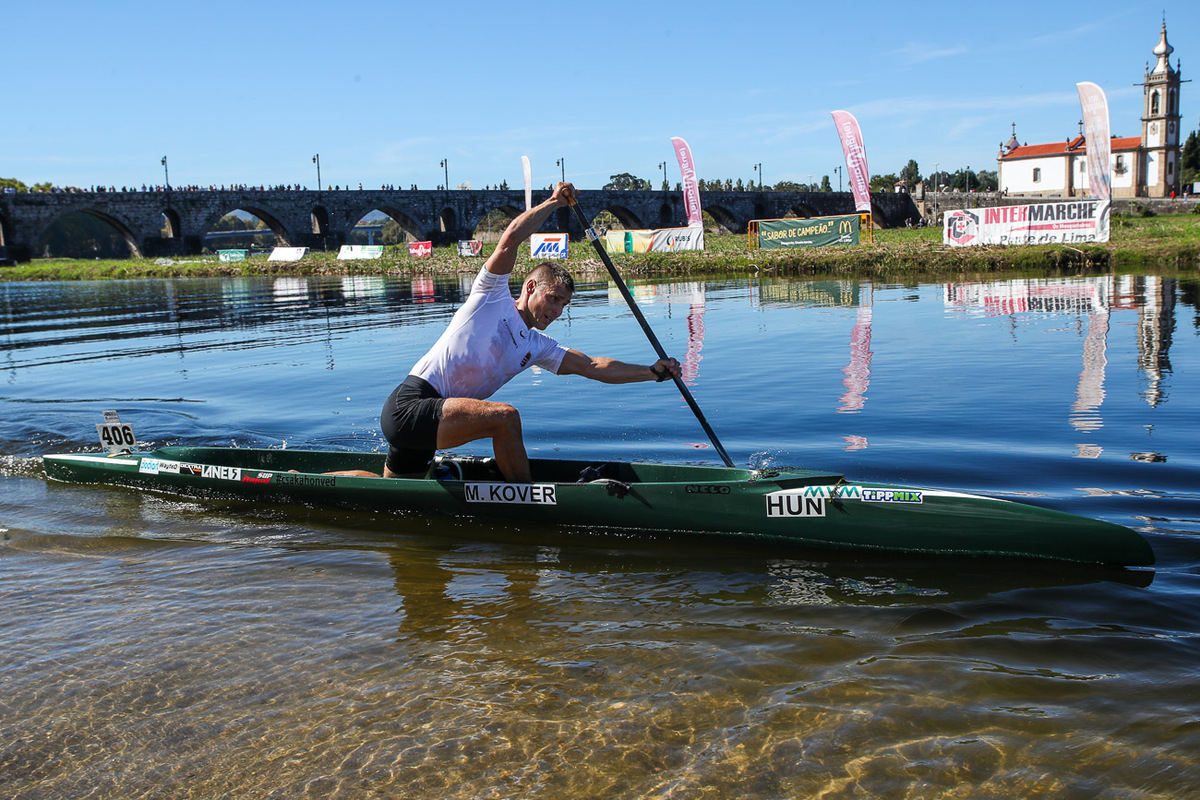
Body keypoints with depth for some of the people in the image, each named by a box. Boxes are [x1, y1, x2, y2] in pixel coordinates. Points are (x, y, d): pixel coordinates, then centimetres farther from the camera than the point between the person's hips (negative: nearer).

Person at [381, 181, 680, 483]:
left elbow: (592, 367, 12)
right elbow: (510, 238, -15)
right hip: (409, 405, -8)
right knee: (505, 417, -24)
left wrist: (652, 372, 5)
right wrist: (554, 202, -6)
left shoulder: (537, 347, 16)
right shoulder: (493, 297, -2)